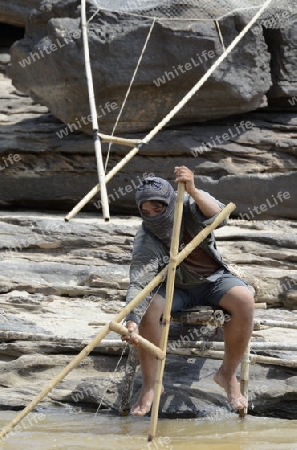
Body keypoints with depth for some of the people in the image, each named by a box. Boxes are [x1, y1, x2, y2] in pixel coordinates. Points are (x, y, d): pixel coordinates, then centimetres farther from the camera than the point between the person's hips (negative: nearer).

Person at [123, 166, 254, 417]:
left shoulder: (189, 205, -17)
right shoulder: (145, 242, -21)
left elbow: (219, 218, -35)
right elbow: (139, 283, -31)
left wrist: (193, 191, -52)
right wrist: (132, 321, -49)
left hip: (213, 280, 1)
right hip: (175, 289, 0)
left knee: (244, 299, -29)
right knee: (148, 306, -31)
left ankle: (228, 374, -12)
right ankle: (149, 385, -16)